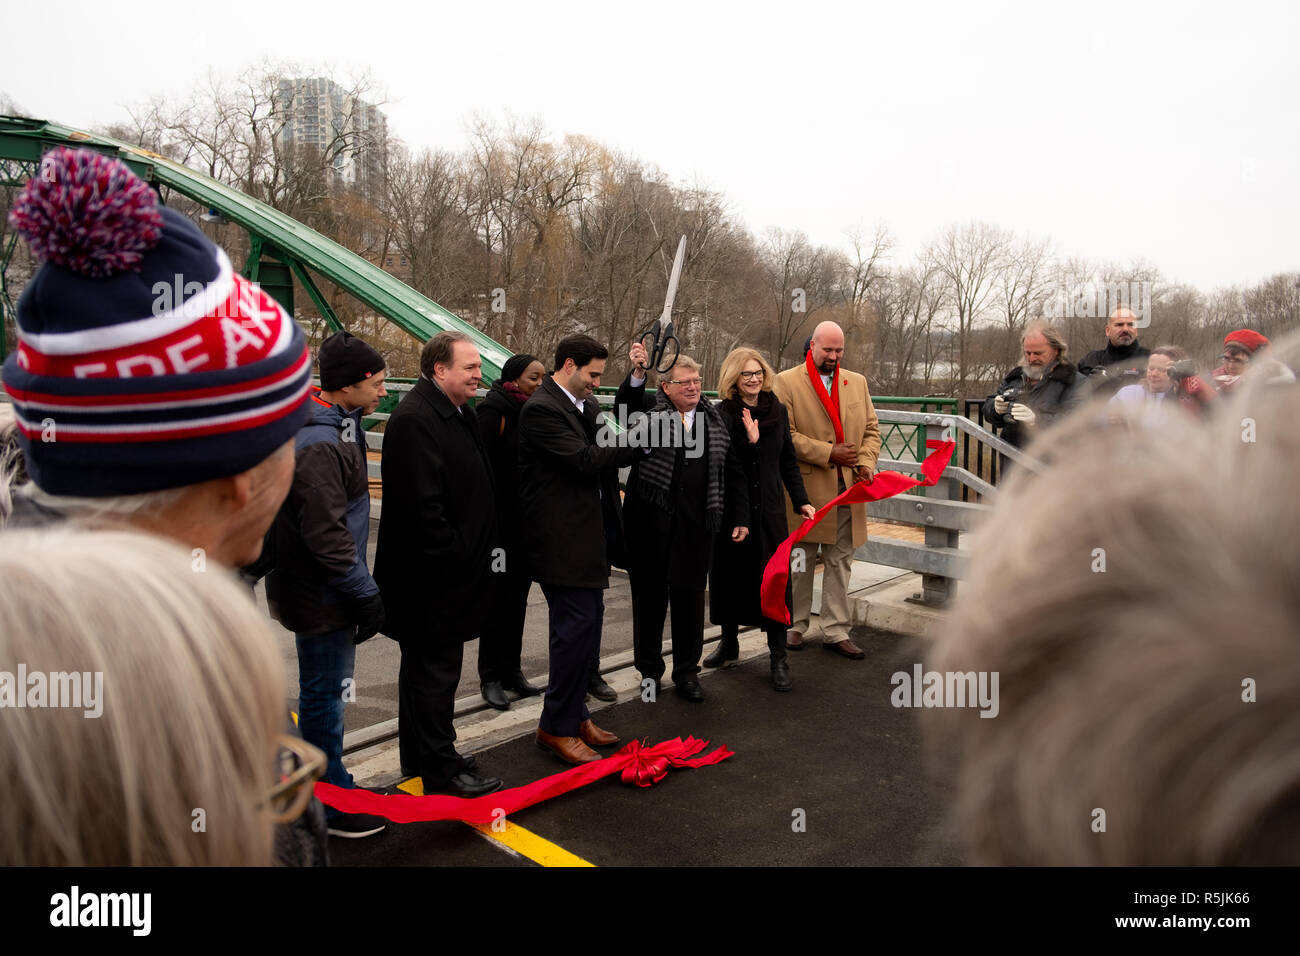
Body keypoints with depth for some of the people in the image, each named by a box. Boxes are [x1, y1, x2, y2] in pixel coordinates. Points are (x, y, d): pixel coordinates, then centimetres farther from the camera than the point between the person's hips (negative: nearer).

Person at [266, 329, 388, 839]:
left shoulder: (337, 426, 9)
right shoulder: (320, 445, -24)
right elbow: (326, 536, -26)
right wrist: (366, 594, -20)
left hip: (328, 590, 10)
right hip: (321, 593, -10)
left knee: (324, 689, 21)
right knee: (325, 693, 3)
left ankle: (331, 789, 37)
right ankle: (332, 805, 18)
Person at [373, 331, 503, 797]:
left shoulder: (457, 413, 13)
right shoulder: (415, 419, -20)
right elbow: (424, 504, -26)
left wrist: (473, 553, 16)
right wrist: (454, 558, -20)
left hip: (447, 571, 11)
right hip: (434, 577, -11)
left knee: (423, 667, 20)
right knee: (435, 670, 0)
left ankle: (417, 757, 34)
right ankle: (440, 770, 13)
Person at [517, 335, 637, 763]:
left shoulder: (585, 404, 15)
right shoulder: (541, 409, -14)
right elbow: (583, 459, -21)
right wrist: (637, 442, -13)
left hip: (591, 529, 10)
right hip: (563, 537, -9)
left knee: (587, 621, 14)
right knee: (577, 624, -7)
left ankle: (575, 712, 28)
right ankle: (556, 727, 7)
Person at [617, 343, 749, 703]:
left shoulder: (715, 419, 10)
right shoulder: (650, 410, 1)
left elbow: (733, 473, 11)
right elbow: (624, 405, -21)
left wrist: (740, 518, 7)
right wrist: (637, 372, -37)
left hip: (696, 525, 2)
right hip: (650, 521, -2)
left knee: (690, 596, 7)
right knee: (649, 595, 9)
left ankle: (687, 672, 22)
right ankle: (650, 669, 26)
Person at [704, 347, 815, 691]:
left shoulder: (778, 411, 6)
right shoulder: (720, 415, -4)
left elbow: (788, 462, 12)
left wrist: (801, 500, 6)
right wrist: (749, 442, -22)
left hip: (769, 509, 1)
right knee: (730, 575, 11)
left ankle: (779, 656, 7)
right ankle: (729, 642, 30)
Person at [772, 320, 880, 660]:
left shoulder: (857, 382, 14)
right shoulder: (786, 382, -2)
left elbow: (871, 428, 15)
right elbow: (784, 434, -10)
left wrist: (866, 462, -3)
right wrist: (828, 453, -14)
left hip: (847, 488, 4)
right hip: (805, 488, -4)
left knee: (840, 562, 8)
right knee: (800, 562, 7)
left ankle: (836, 632, 16)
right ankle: (796, 626, 22)